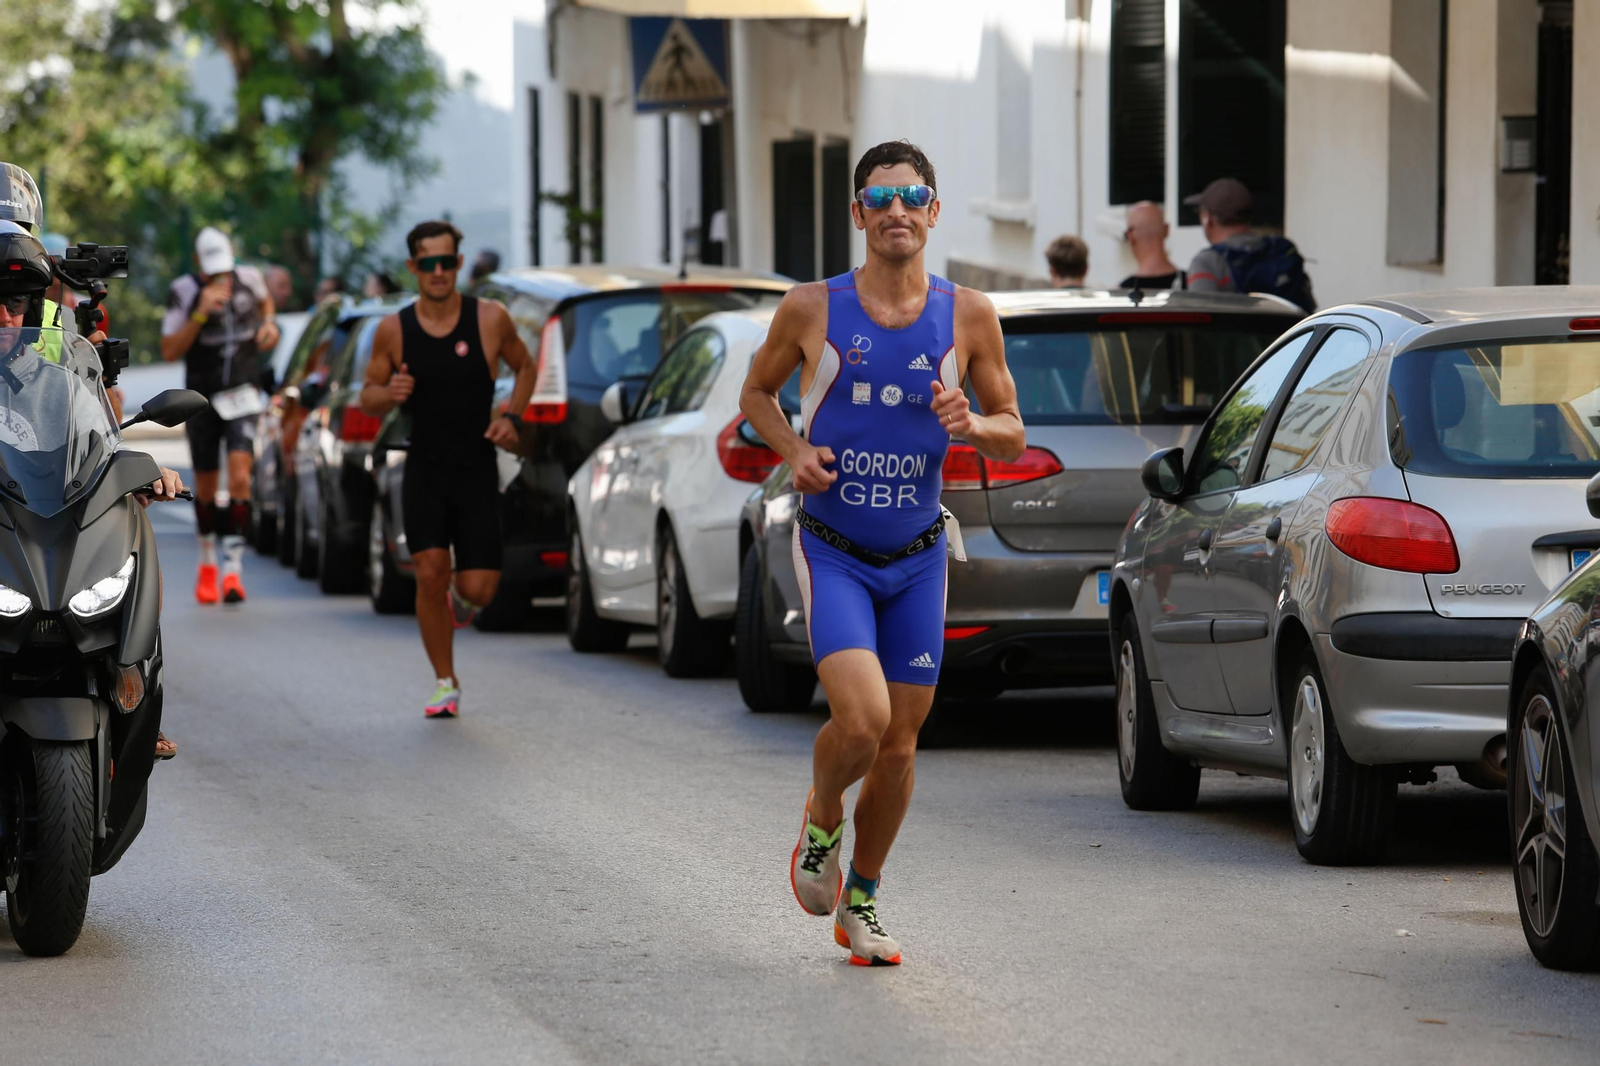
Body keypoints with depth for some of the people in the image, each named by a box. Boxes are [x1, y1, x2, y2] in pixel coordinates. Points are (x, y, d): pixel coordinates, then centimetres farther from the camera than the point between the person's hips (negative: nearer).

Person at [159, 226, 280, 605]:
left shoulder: (248, 279, -2)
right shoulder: (183, 292, -10)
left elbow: (266, 301, 23)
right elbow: (169, 351, -14)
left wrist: (269, 324, 2)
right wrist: (201, 313, -25)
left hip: (241, 397, 0)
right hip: (202, 399, 0)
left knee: (240, 478, -17)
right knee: (205, 487, 9)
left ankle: (233, 568, -17)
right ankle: (207, 562, 31)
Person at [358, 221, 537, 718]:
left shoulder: (490, 319, -4)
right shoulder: (393, 330, -2)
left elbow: (525, 366, 13)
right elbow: (368, 398, 8)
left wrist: (512, 417, -3)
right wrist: (389, 393, -16)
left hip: (478, 472, 0)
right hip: (424, 471, 0)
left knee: (479, 588, -6)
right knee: (430, 572, -16)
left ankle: (459, 597, 34)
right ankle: (445, 684, 1)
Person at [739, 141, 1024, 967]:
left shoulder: (967, 316, -3)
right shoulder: (811, 310, -7)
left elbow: (1012, 437, 5)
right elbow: (756, 391, 10)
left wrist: (970, 426, -18)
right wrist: (793, 450, -10)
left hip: (918, 556, 3)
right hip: (832, 551, -3)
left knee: (900, 744, 7)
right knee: (862, 719, -21)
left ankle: (860, 901, 28)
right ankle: (820, 820, 13)